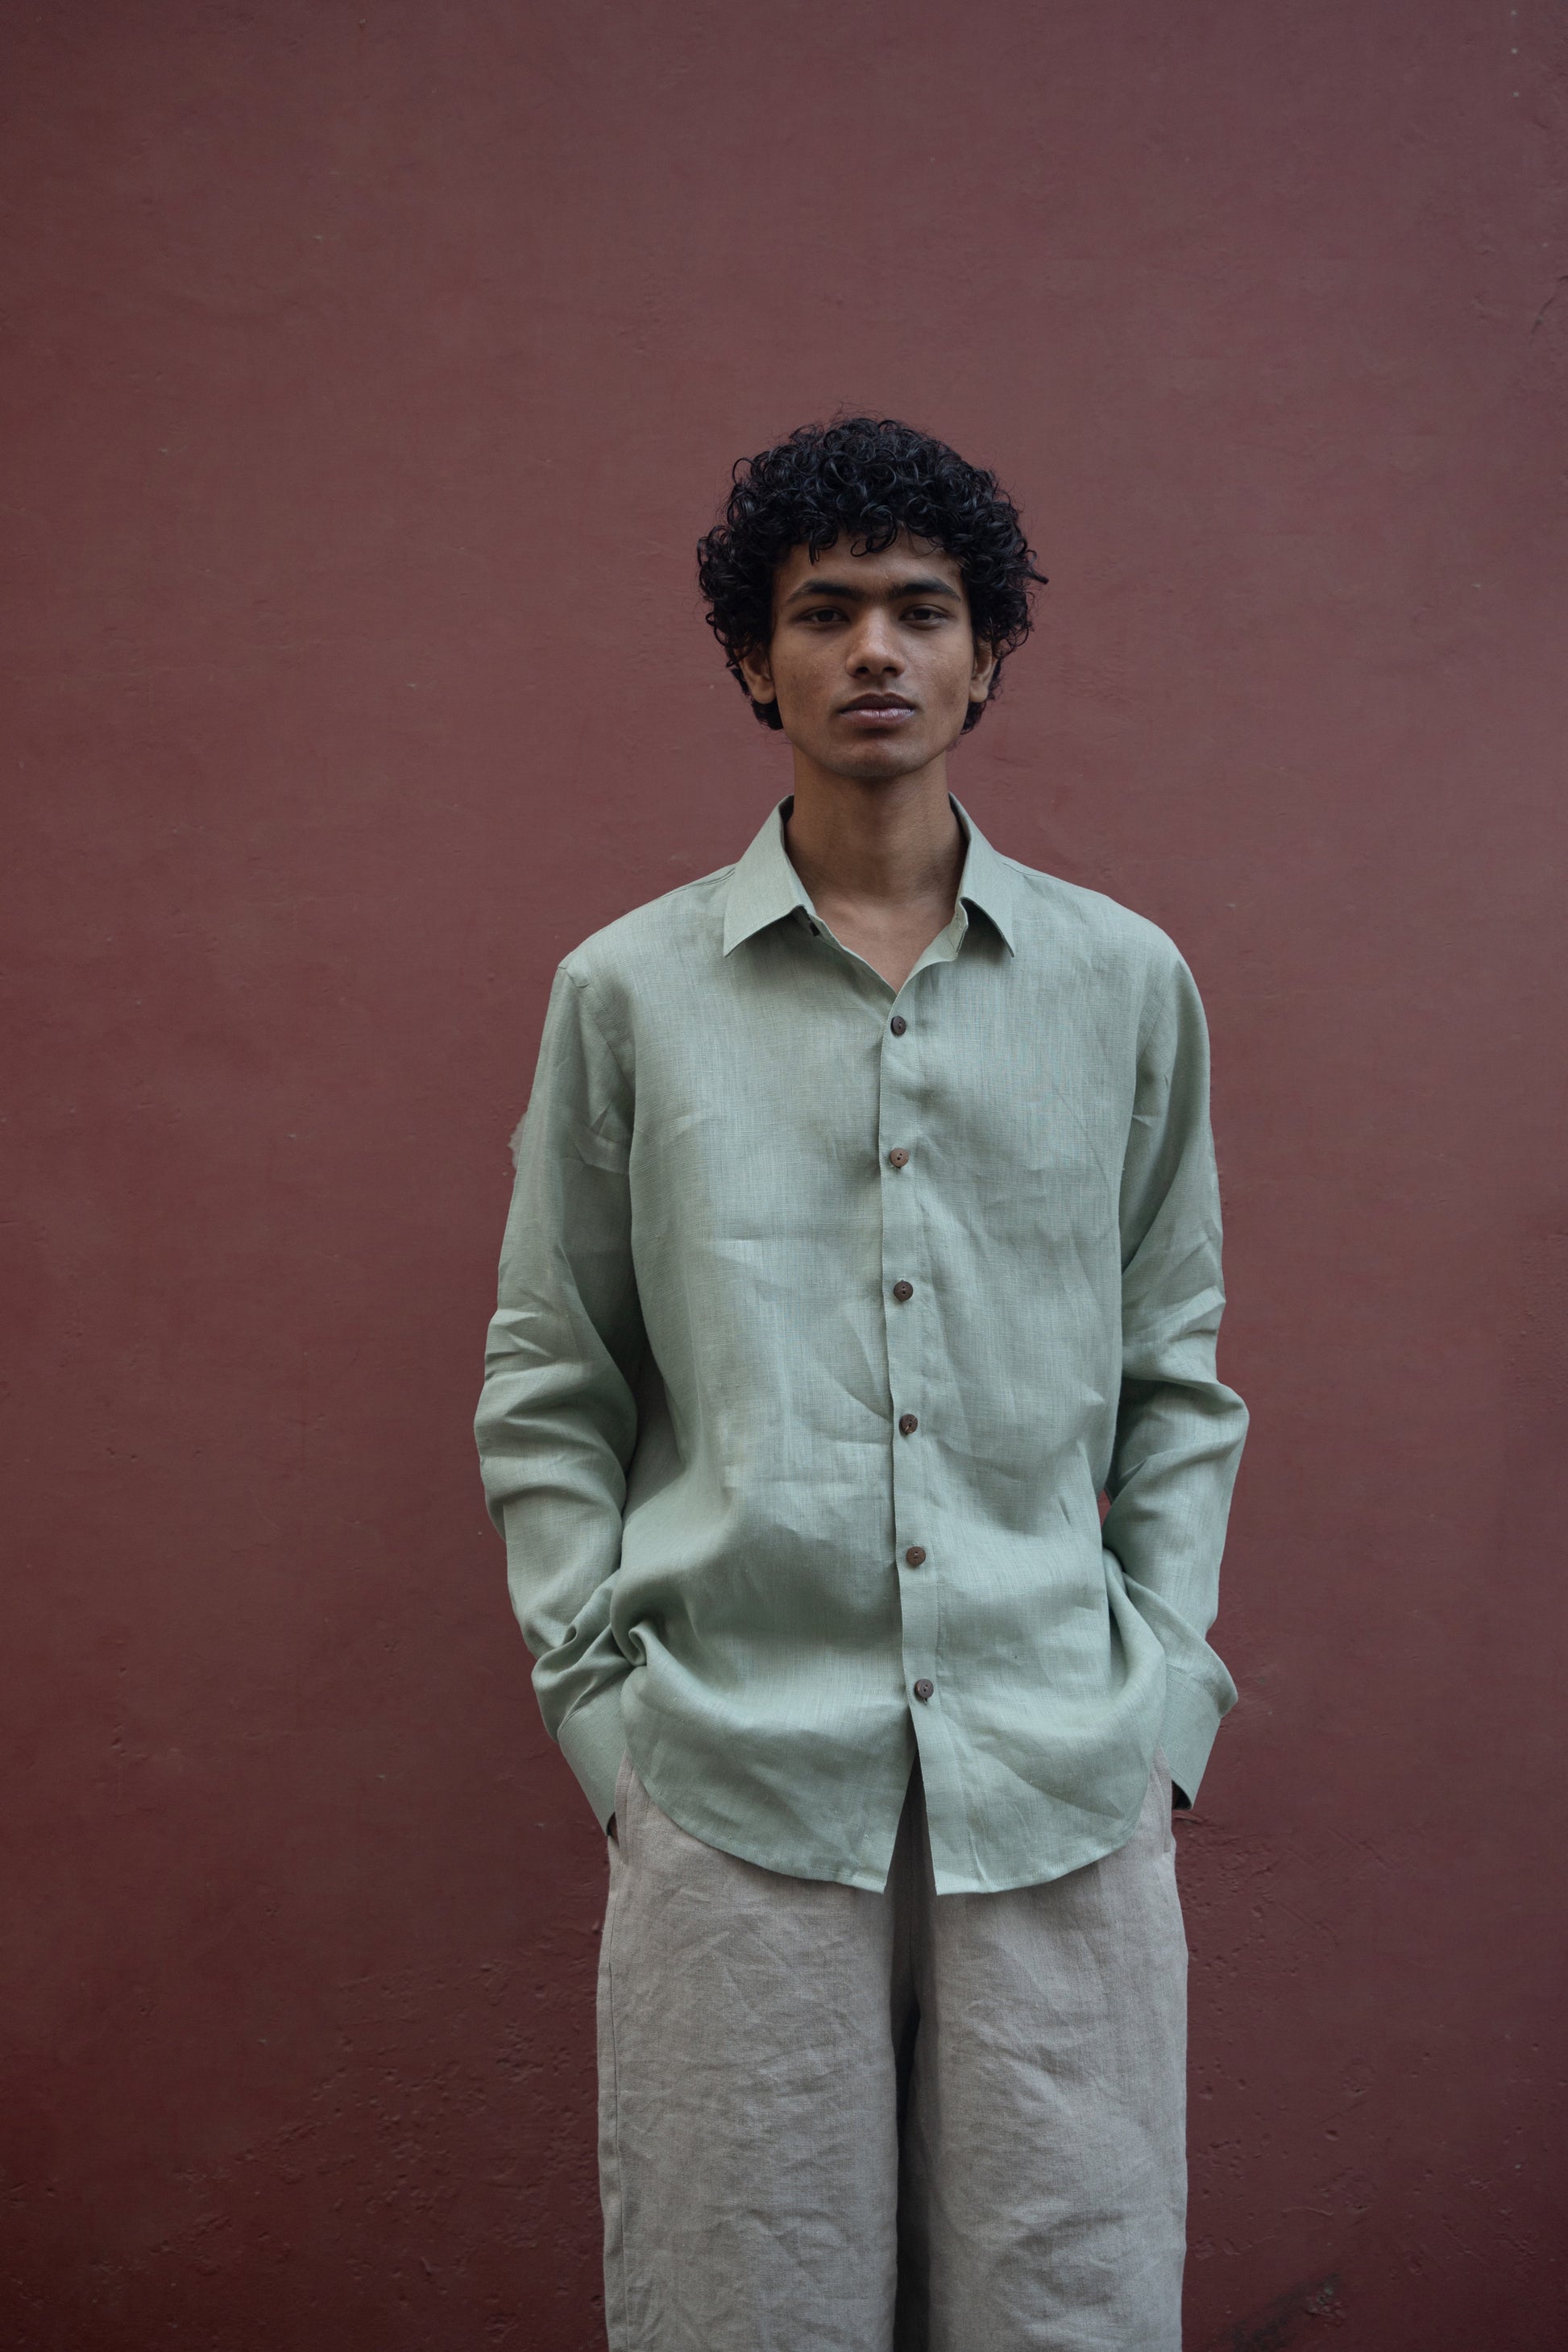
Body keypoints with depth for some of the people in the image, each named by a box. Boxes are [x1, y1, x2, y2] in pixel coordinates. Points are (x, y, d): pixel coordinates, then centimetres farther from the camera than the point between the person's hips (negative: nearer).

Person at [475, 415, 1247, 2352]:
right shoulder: (629, 990, 4)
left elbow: (1176, 1372, 12)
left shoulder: (1126, 981, 7)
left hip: (1066, 1785, 1)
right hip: (735, 1775, -1)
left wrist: (1164, 1686, 5)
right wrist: (600, 1702, 1)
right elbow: (545, 1390, 7)